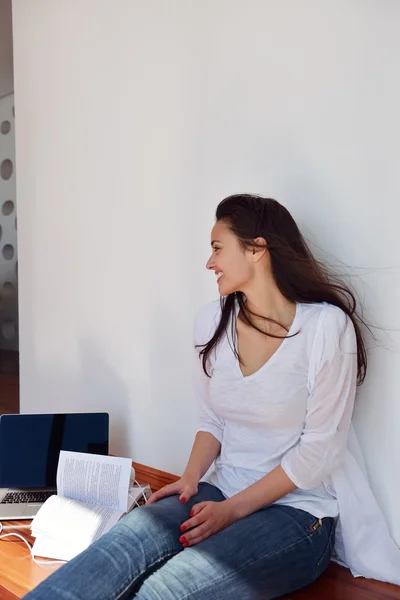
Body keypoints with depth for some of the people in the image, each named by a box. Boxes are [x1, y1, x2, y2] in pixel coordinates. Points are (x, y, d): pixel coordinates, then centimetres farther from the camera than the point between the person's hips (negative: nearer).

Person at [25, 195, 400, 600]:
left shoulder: (325, 326, -13)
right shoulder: (212, 322, 4)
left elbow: (319, 448, -13)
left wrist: (232, 510, -16)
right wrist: (191, 479, -7)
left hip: (299, 510, -4)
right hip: (222, 491, 5)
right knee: (123, 544, -27)